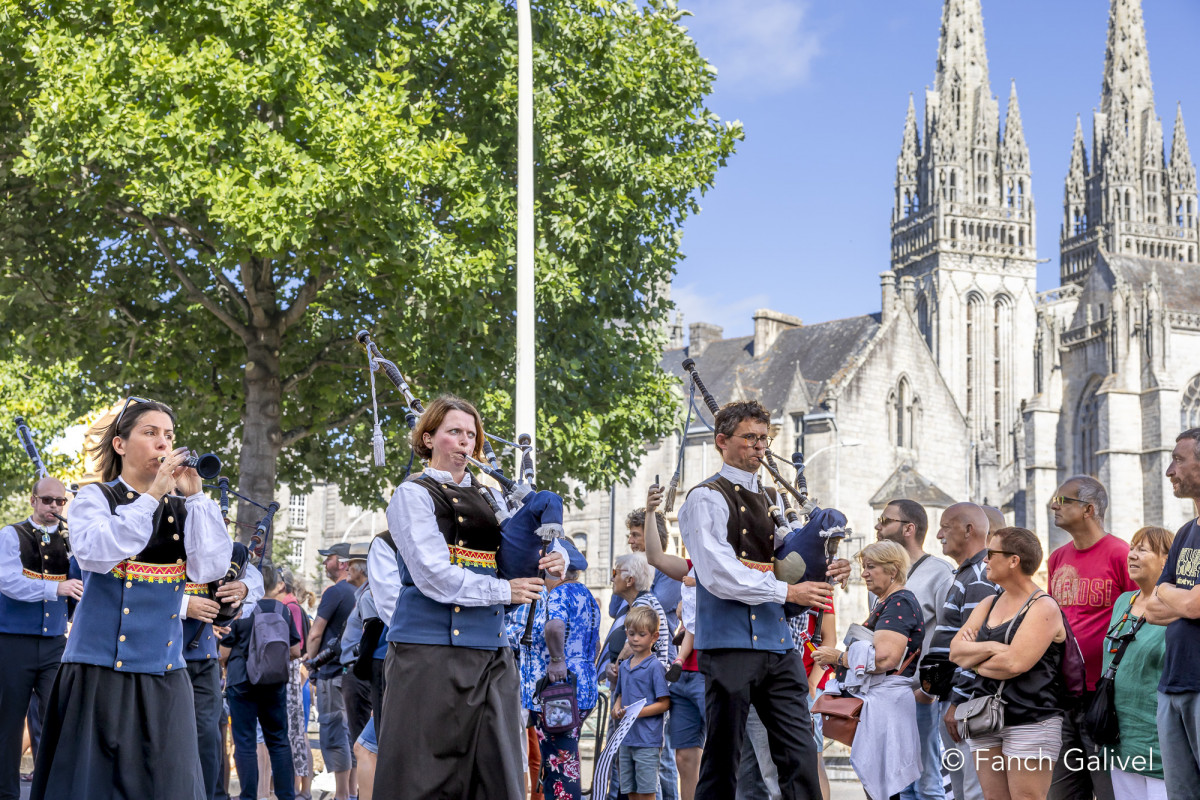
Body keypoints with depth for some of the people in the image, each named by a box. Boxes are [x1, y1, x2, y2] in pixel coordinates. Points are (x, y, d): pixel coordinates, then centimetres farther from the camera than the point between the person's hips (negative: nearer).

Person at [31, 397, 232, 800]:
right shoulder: (95, 497, 2)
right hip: (100, 671, -3)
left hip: (163, 675, 3)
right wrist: (152, 495, -17)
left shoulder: (182, 509, 11)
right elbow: (95, 553, -18)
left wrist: (194, 495, -6)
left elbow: (209, 568, -5)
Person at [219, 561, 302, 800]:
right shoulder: (283, 611, 0)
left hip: (242, 683, -3)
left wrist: (228, 666, 15)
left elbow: (224, 654, -7)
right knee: (279, 741, 11)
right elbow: (295, 652, 4)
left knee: (245, 743, 1)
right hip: (275, 684, 3)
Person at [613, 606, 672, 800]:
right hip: (626, 739, 7)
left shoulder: (655, 666, -9)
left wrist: (637, 712, -21)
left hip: (647, 741, -7)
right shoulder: (624, 666, 12)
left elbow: (664, 703, -12)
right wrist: (617, 708, 2)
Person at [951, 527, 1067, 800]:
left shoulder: (1043, 607, -8)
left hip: (1031, 723, -7)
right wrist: (991, 647, -14)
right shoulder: (988, 605, 15)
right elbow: (955, 651, 4)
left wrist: (974, 660, -3)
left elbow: (1015, 662, -20)